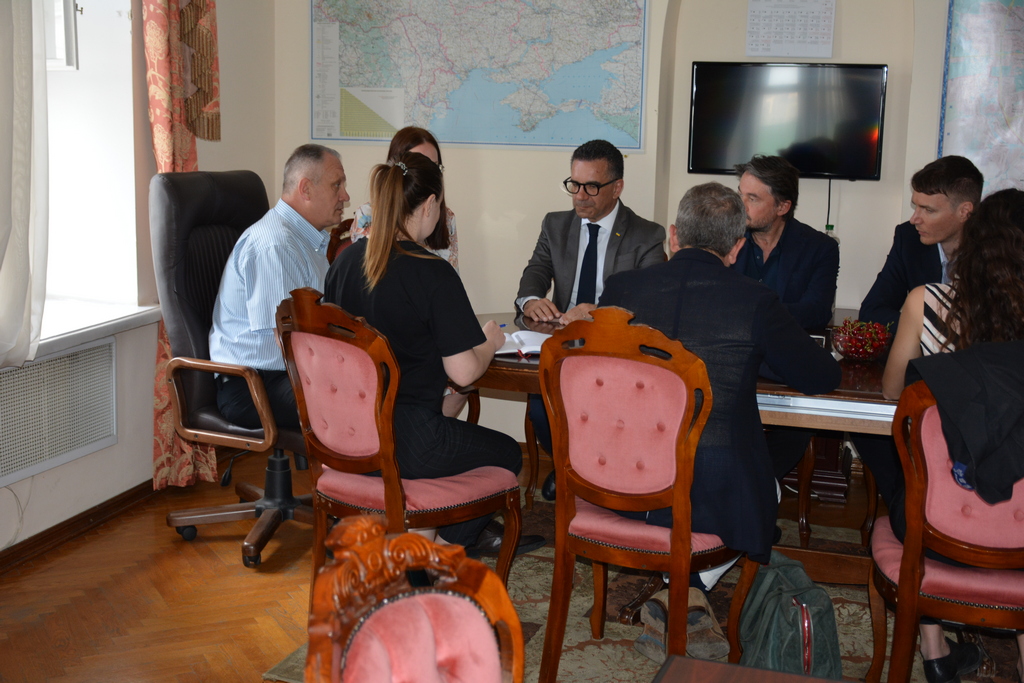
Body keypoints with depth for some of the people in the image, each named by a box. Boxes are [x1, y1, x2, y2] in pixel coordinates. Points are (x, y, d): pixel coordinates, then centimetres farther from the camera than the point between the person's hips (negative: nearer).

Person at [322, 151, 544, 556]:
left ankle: (475, 531, 43)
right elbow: (463, 372, -19)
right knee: (506, 453, 18)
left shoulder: (347, 259, 1)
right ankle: (443, 544, 21)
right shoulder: (435, 275, -19)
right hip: (405, 442, -8)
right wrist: (490, 341, 3)